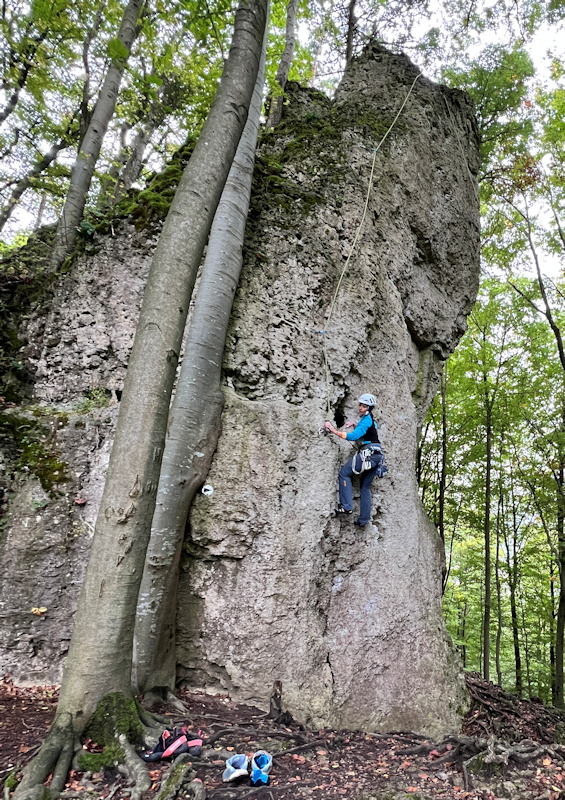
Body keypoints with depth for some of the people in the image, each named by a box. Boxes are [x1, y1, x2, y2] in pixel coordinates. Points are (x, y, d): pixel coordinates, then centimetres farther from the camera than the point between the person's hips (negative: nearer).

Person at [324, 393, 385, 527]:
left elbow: (353, 436, -21)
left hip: (369, 453, -10)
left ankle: (346, 506, -7)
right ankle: (364, 519, 18)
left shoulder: (366, 419, -9)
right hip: (377, 456, 10)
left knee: (344, 473, -2)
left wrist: (334, 430, -19)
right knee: (365, 487, 15)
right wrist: (354, 425, 23)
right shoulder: (370, 418, 20)